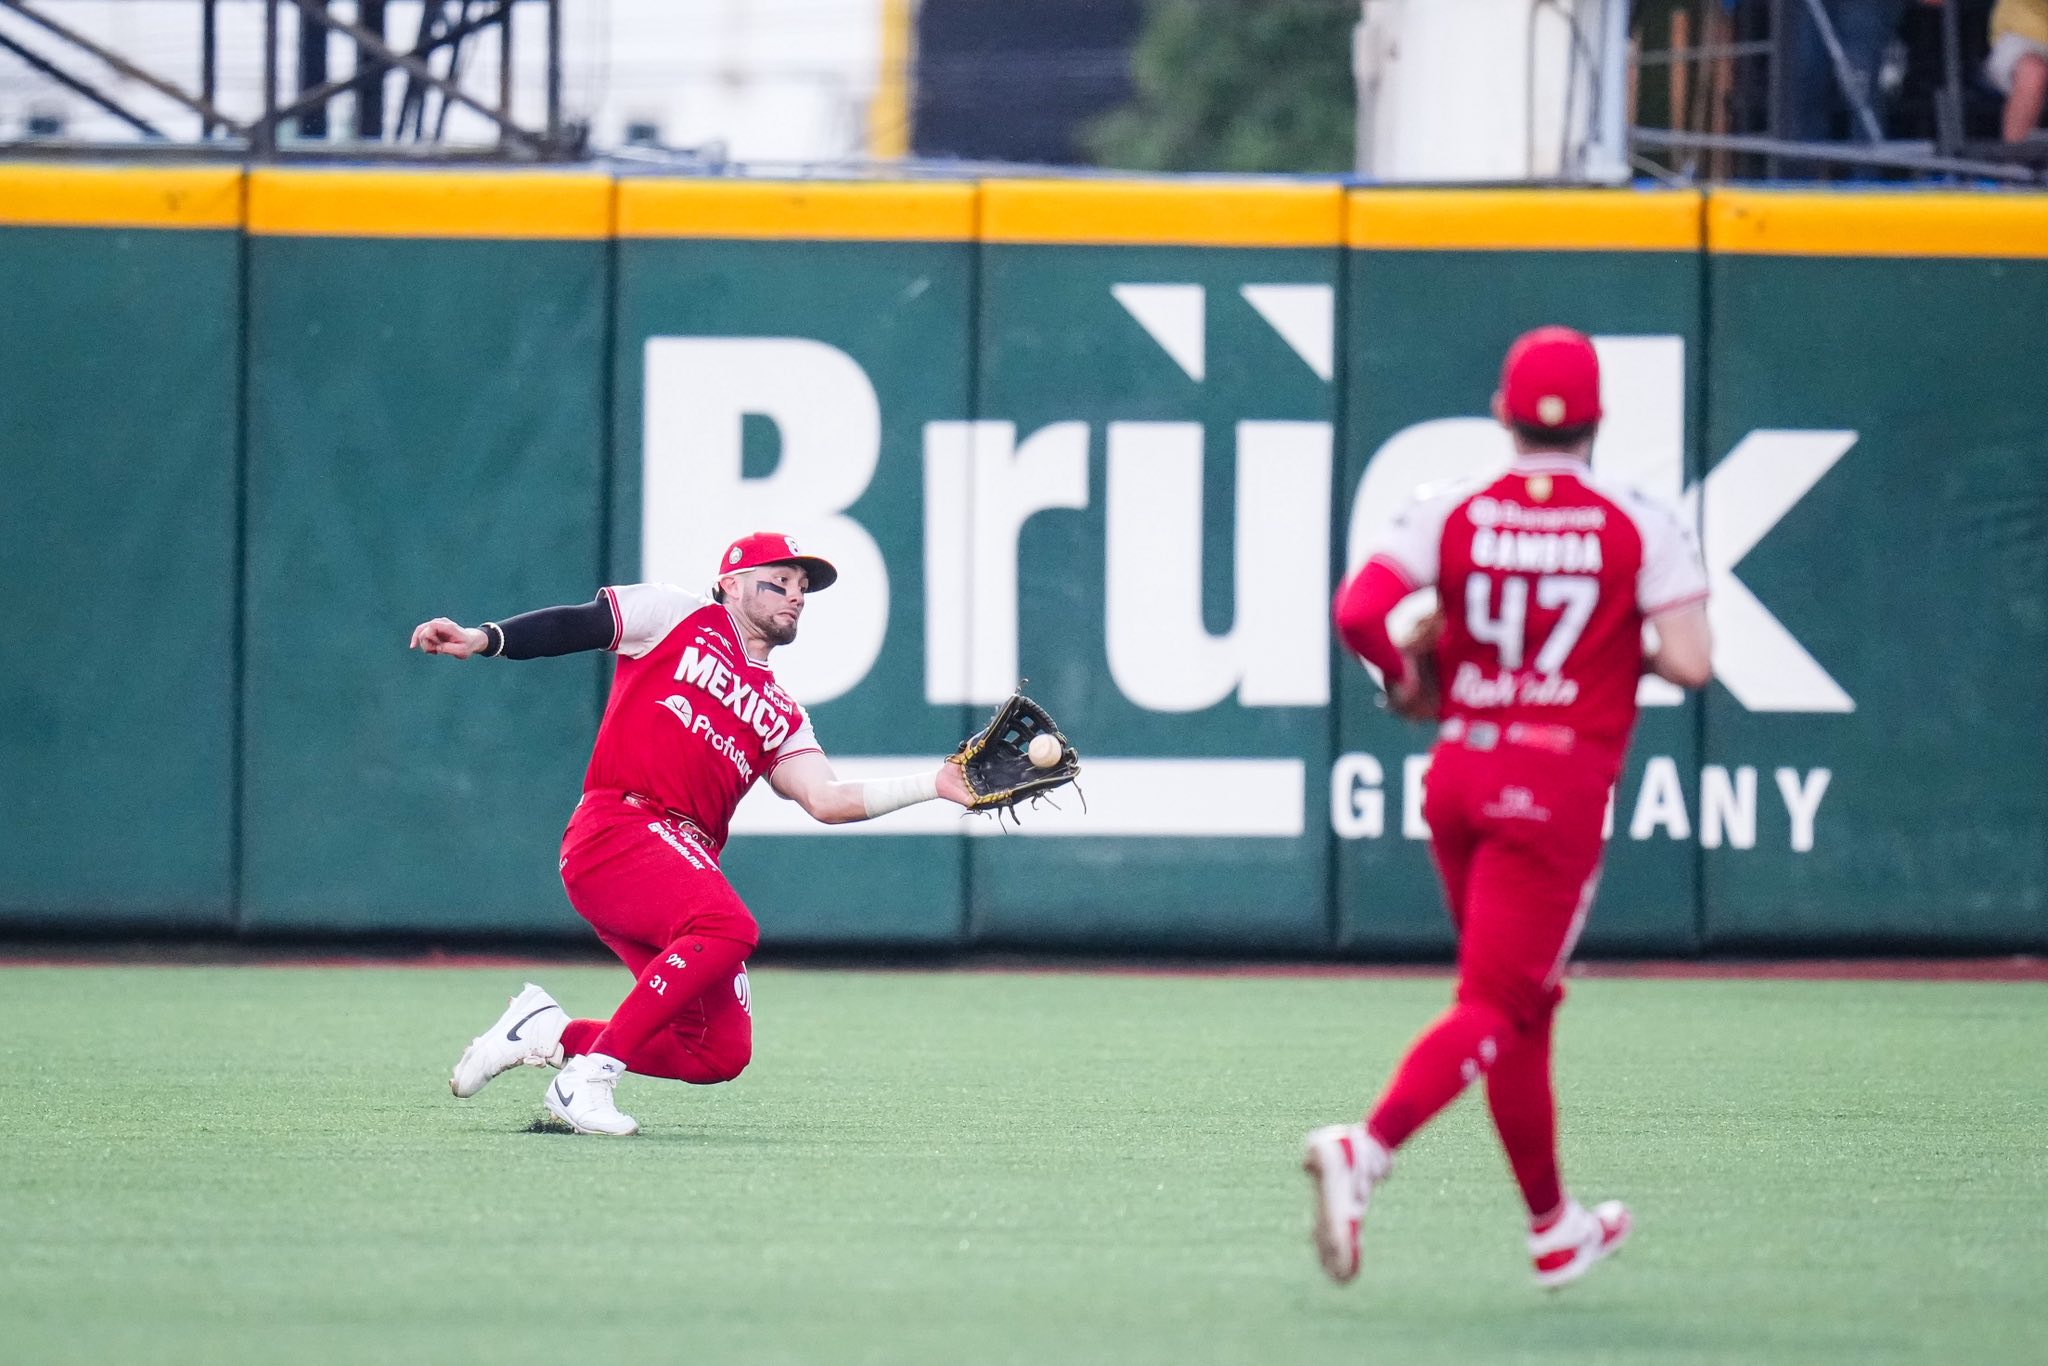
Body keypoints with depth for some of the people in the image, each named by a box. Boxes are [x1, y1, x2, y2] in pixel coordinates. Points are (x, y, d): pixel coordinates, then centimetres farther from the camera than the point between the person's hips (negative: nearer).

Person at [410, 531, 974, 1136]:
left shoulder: (780, 716, 24)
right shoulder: (677, 617, 12)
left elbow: (826, 799, 12)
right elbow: (573, 626, 5)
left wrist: (934, 786, 3)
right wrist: (482, 638, -11)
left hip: (687, 860, 7)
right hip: (615, 830, -7)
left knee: (722, 1052, -4)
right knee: (729, 926, -33)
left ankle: (552, 1034, 12)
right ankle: (591, 1076, -27)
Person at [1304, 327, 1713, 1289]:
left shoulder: (1451, 513, 0)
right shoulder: (1639, 526, -5)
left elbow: (1357, 611, -12)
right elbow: (1689, 665, -12)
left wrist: (1409, 680, 7)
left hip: (1459, 771, 4)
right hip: (1561, 783, -4)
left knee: (1524, 1002, 18)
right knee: (1493, 1006, -6)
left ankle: (1552, 1227, 27)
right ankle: (1365, 1151, -30)